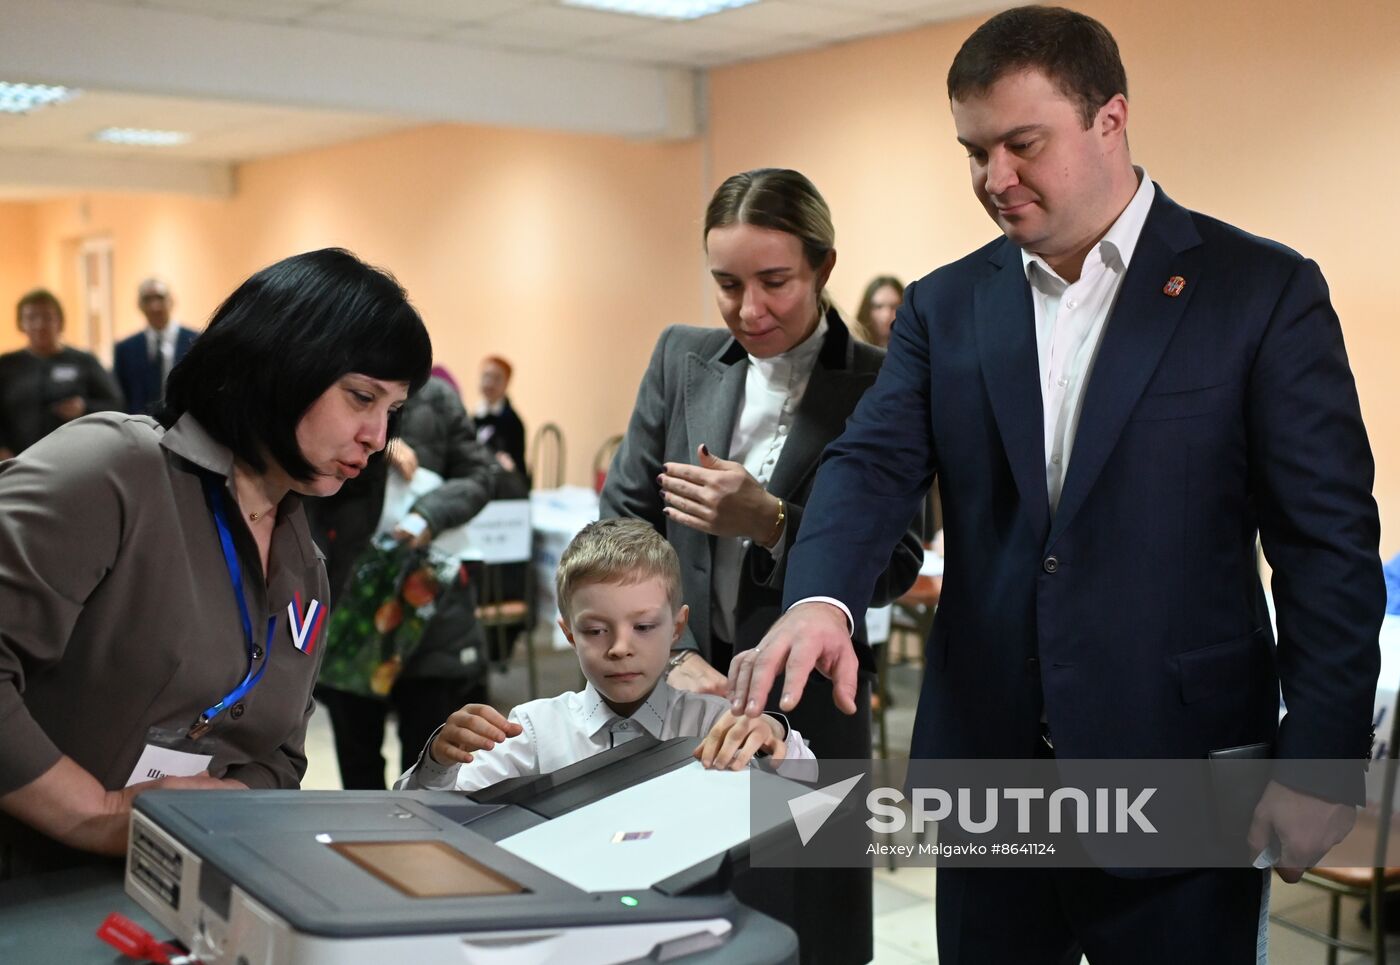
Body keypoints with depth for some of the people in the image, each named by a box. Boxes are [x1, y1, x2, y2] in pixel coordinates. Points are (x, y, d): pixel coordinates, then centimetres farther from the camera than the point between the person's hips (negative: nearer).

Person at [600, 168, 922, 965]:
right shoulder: (682, 359, 3)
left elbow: (894, 567, -7)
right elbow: (623, 521, 3)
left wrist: (771, 523, -23)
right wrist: (675, 655, -10)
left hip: (809, 704, -2)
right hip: (678, 691, 3)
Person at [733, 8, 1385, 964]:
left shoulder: (1263, 291, -5)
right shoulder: (946, 305, 6)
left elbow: (1330, 542, -6)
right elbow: (874, 466, -6)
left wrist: (1322, 761, -9)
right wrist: (820, 600, -26)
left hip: (1180, 775, -3)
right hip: (984, 761, 3)